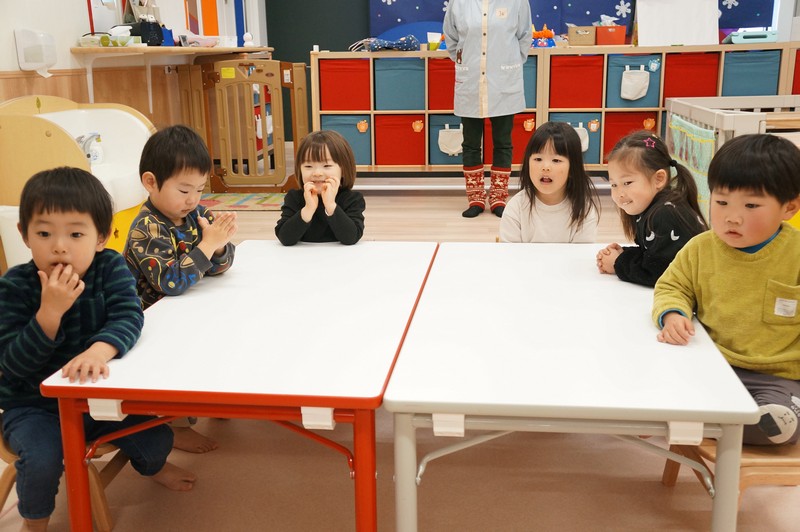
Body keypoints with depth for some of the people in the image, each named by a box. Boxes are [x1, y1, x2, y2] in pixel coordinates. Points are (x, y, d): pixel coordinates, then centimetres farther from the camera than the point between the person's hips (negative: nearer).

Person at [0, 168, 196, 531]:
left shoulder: (110, 267, -12)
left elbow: (128, 316, -28)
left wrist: (99, 350, -50)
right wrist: (50, 310, -36)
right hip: (35, 408, -2)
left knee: (156, 439, -5)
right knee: (42, 459, -28)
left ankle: (150, 467, 34)